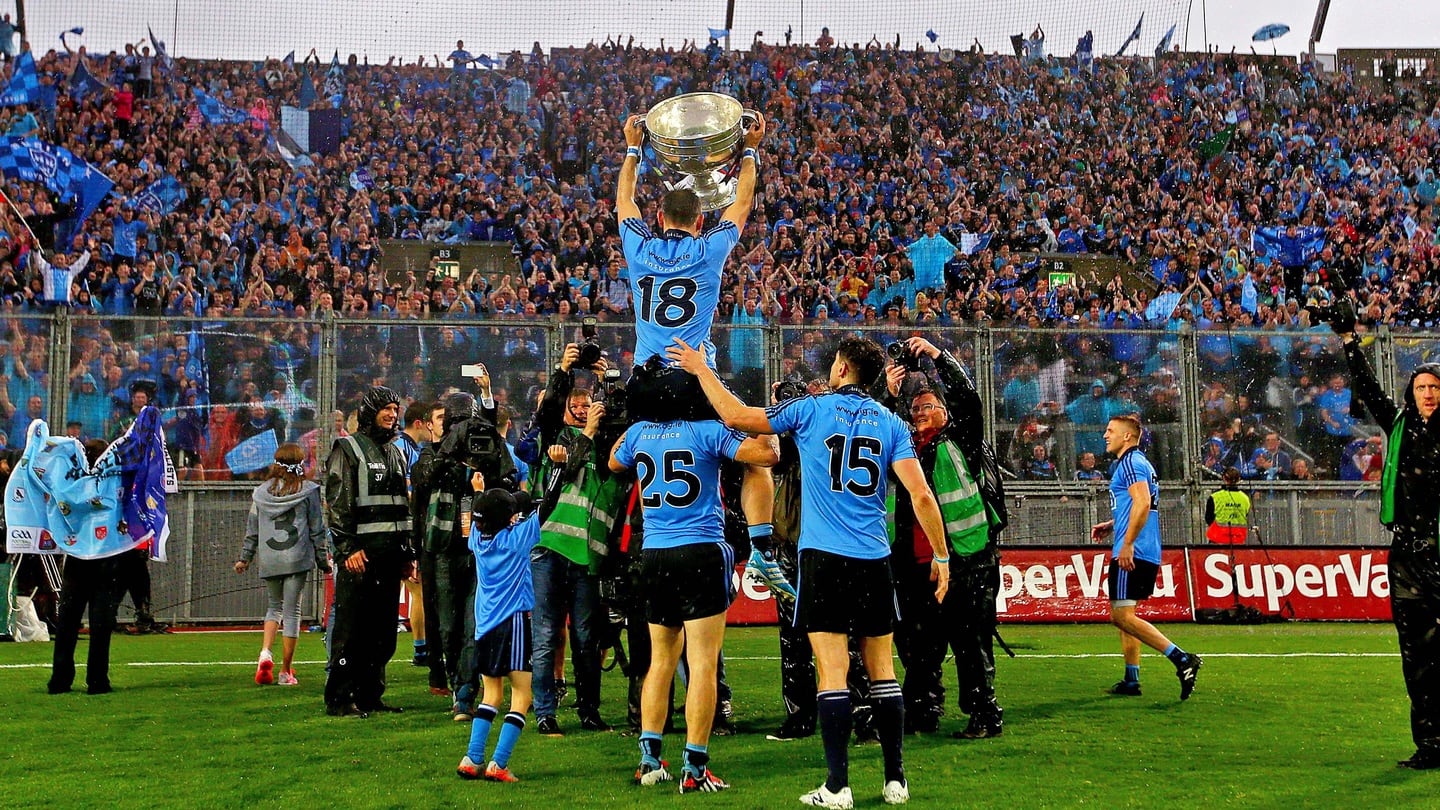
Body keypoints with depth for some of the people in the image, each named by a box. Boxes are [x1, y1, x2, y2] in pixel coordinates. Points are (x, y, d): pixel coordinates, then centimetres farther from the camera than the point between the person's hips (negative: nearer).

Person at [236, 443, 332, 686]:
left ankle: (265, 654, -3)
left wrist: (245, 557, 22)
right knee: (291, 610, 2)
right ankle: (286, 671, 5)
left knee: (274, 606, 20)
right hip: (297, 558, -3)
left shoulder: (261, 492, 7)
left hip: (268, 560, 3)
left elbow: (252, 529, 12)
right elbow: (317, 529, -1)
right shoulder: (308, 490, -3)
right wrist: (323, 559, 8)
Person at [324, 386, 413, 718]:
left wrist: (407, 553, 19)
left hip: (390, 554, 7)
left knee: (383, 631, 8)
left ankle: (370, 695, 15)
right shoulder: (348, 449, -2)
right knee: (351, 630, -6)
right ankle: (339, 699, -2)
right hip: (361, 553, -7)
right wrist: (347, 548, -17)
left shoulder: (396, 453, 21)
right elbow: (337, 503, -9)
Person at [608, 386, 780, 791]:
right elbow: (768, 454, -14)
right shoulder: (707, 430, -9)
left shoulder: (638, 433, 7)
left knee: (661, 659, 17)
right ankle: (695, 767, -4)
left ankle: (649, 758, 17)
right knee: (703, 663, -2)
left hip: (653, 557, 6)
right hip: (700, 553, -5)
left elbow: (614, 464, 29)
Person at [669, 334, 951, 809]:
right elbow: (921, 494, -1)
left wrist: (701, 369, 14)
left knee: (832, 672, -4)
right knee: (882, 671, 11)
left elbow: (736, 417, 1)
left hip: (823, 557, -3)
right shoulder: (891, 423, 6)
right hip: (874, 559, 3)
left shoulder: (812, 409, 0)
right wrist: (941, 555, 7)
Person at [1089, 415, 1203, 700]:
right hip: (1147, 554, 11)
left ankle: (1182, 659, -18)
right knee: (1123, 615, 14)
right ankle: (1131, 680, 15)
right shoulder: (1138, 462, 21)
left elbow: (1143, 503, -23)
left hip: (1131, 553, -11)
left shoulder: (1131, 462, -10)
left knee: (1122, 615, -12)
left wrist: (1127, 544, -25)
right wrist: (1110, 526, 23)